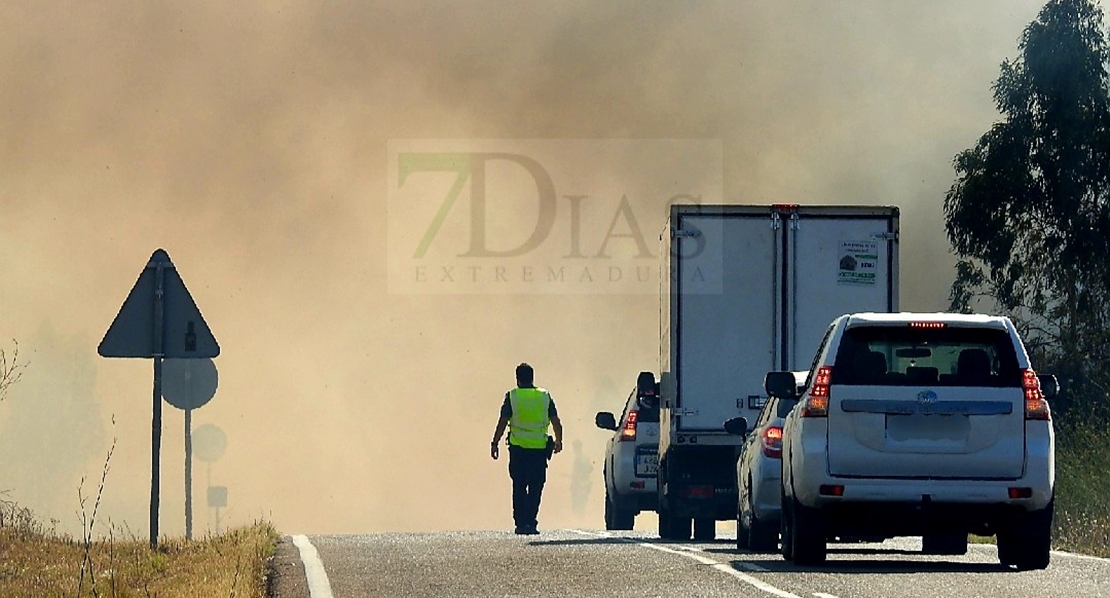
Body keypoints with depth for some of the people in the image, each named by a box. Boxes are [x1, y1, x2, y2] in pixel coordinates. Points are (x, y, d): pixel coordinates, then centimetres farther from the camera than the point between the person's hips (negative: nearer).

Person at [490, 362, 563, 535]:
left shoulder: (512, 396, -1)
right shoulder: (545, 396, 4)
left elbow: (502, 423, -5)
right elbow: (556, 422, 5)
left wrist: (494, 443, 1)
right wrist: (559, 441, 19)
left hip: (518, 448, -1)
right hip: (540, 448, 1)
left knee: (519, 488, 8)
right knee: (535, 488, 5)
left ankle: (521, 523, 6)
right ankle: (530, 522, -5)